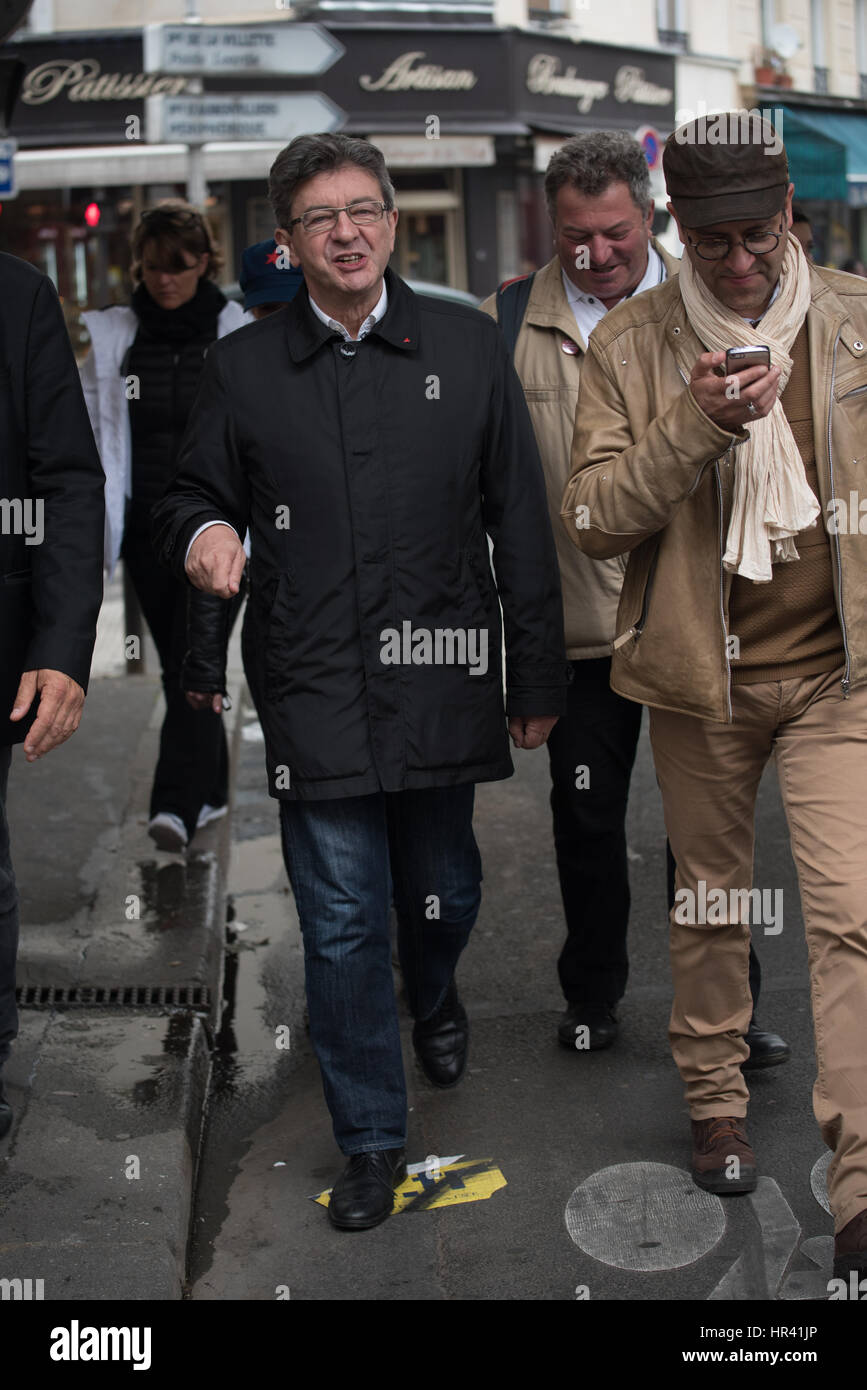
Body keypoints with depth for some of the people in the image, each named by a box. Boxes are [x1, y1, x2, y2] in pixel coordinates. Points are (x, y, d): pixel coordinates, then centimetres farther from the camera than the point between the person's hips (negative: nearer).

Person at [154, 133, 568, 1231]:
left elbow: (520, 522, 5)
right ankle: (371, 1140, 18)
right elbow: (192, 494, 14)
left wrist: (537, 678, 4)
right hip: (313, 687, 0)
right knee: (341, 918, 1)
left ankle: (432, 998, 52)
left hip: (439, 677, 1)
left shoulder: (467, 346, 4)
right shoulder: (243, 367, 4)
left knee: (442, 890, 15)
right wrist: (202, 532, -13)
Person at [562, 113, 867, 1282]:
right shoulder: (630, 345, -2)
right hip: (699, 672, 1)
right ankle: (717, 1106, 35)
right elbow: (590, 519, -9)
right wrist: (694, 426, -22)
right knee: (709, 905, 14)